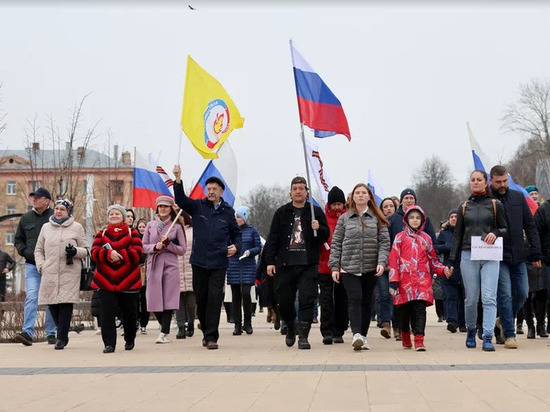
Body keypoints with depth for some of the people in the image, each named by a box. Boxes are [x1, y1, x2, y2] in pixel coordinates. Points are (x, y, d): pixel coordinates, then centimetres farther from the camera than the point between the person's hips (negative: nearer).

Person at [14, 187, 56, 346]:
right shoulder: (26, 218, 10)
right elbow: (18, 240, 17)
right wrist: (27, 252, 0)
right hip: (31, 265, 2)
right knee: (31, 297, -9)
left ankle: (51, 333, 14)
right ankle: (27, 332, -15)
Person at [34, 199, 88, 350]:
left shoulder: (77, 227, 8)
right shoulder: (46, 227, 15)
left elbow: (86, 251, 9)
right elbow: (38, 250, 20)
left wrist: (75, 251, -12)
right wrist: (41, 266, 4)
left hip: (69, 274, -3)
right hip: (50, 274, 3)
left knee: (66, 303, -10)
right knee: (52, 303, 1)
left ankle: (61, 337, -4)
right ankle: (62, 333, 21)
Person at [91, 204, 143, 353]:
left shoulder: (132, 233, 4)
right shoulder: (101, 234, 10)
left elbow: (137, 252, -10)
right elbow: (95, 252, -4)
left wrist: (119, 255, -20)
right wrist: (109, 254, -23)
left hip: (128, 282, -1)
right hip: (105, 281, 1)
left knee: (129, 313, 10)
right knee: (107, 312, -8)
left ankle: (130, 340, 31)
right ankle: (109, 344, -5)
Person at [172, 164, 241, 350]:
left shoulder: (228, 211, 7)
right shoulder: (198, 206, 6)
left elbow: (236, 233, 19)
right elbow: (181, 200, -10)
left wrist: (236, 246, -1)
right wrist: (178, 180, -25)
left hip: (218, 263, -1)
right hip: (199, 261, 1)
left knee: (215, 298, -7)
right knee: (200, 298, 8)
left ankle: (211, 337, -5)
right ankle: (206, 332, 25)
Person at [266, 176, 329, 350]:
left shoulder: (316, 212, 9)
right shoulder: (282, 212, 10)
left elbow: (326, 236, 9)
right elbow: (272, 238, 9)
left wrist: (318, 228, -13)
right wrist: (270, 261, 1)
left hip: (308, 265, -1)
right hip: (285, 264, 2)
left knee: (306, 300, -10)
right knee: (284, 301, 7)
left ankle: (303, 336, -8)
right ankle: (290, 328, 33)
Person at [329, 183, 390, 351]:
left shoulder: (377, 219, 8)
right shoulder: (344, 219, 8)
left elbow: (384, 242, 2)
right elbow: (336, 244, 7)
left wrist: (382, 262, -12)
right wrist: (334, 266, 0)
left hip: (370, 268, 1)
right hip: (349, 268, -1)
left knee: (367, 302, 7)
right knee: (354, 299, -15)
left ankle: (363, 336, 15)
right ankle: (356, 334, -25)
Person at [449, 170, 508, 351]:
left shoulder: (495, 205, 8)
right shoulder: (464, 207, 13)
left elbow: (505, 229, 11)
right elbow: (457, 235, 14)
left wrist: (495, 233, -12)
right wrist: (452, 261, 8)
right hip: (468, 256, 2)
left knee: (489, 298, -12)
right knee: (471, 299, 3)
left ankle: (487, 338, -14)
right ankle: (470, 331, 23)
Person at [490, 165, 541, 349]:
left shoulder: (518, 198, 8)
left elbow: (530, 226, 10)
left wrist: (536, 252, 5)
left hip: (518, 257, 4)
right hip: (497, 258, -4)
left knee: (522, 293, 6)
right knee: (505, 295, -6)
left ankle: (504, 321, 29)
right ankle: (509, 334, 2)